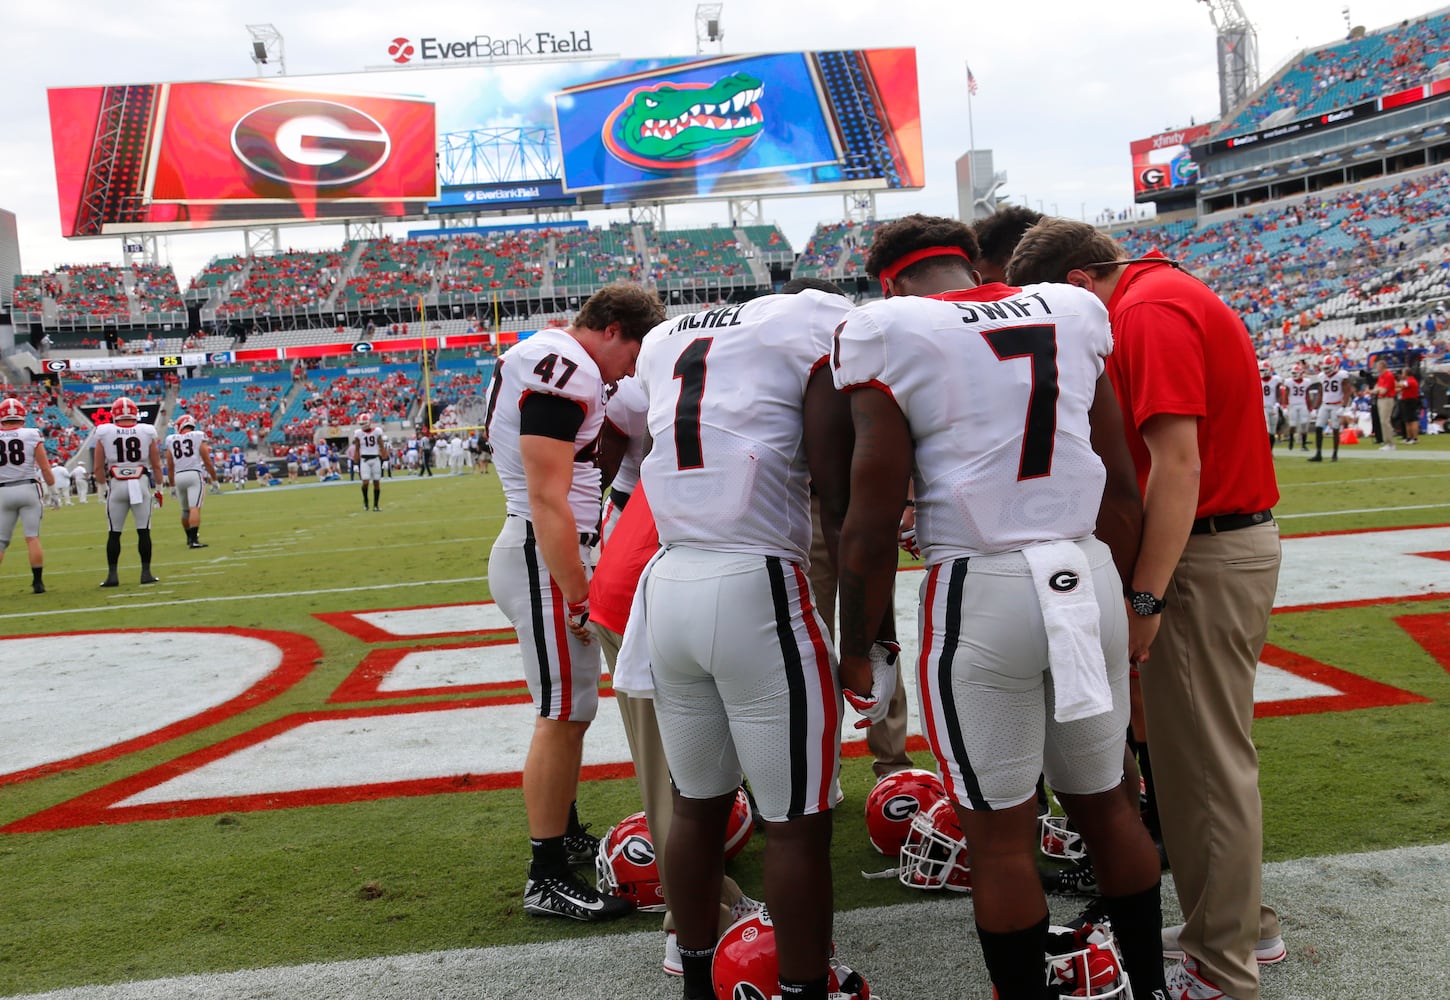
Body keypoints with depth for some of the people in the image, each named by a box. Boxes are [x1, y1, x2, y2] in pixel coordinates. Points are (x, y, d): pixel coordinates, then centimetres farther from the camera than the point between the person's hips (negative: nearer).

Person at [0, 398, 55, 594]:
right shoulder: (32, 435, -5)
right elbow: (45, 468, -3)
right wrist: (53, 488, 12)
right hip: (28, 488, -1)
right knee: (32, 537, 3)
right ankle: (38, 582, 3)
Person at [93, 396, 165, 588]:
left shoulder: (104, 433, -2)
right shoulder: (147, 431, -1)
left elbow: (99, 467, 1)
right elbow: (156, 465, 2)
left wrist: (103, 487, 14)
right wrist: (158, 488, 12)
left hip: (116, 485, 0)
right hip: (141, 483, 0)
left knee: (114, 533, 8)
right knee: (143, 531, 6)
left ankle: (112, 575, 8)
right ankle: (146, 573, 5)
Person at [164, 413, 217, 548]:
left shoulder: (171, 440, 10)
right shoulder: (198, 437, 2)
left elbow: (169, 467, 12)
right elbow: (207, 462, 1)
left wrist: (172, 484, 21)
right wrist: (214, 478, 13)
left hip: (179, 476, 4)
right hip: (195, 474, -4)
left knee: (185, 510, 17)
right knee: (195, 508, -11)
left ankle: (190, 537, 32)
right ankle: (194, 540, -21)